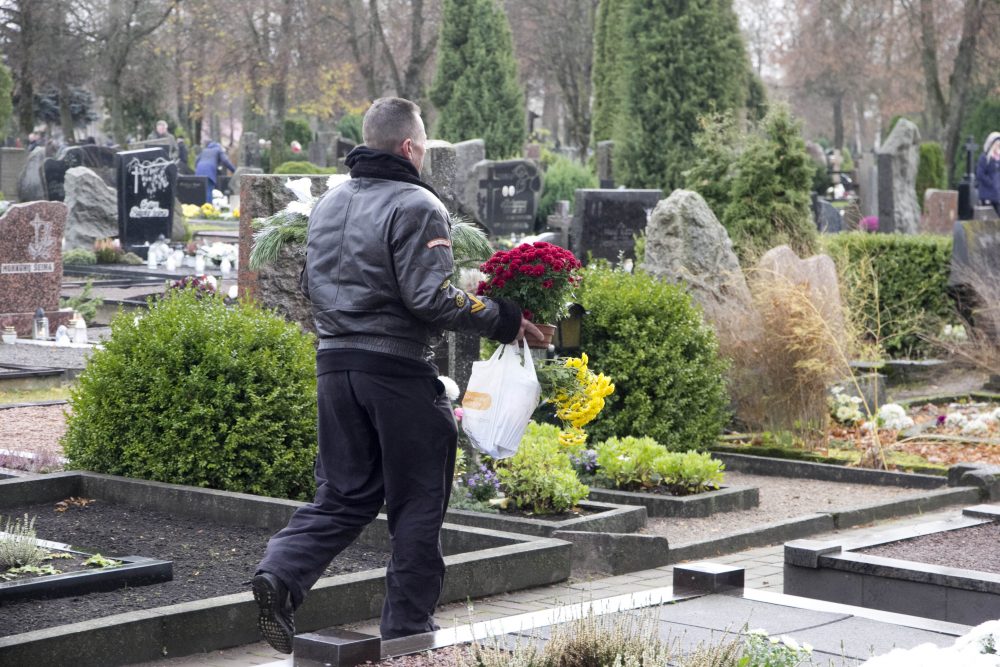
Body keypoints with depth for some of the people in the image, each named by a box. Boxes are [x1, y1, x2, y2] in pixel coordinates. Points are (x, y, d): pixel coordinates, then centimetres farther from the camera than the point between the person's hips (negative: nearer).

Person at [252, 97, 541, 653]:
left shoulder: (329, 204, 14)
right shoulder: (417, 207, -12)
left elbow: (313, 287, 19)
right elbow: (430, 298, -19)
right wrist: (503, 320, -11)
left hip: (335, 364, 7)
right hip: (397, 370, -7)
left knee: (343, 496, 13)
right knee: (417, 503, 6)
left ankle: (281, 574, -9)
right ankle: (408, 626, 12)